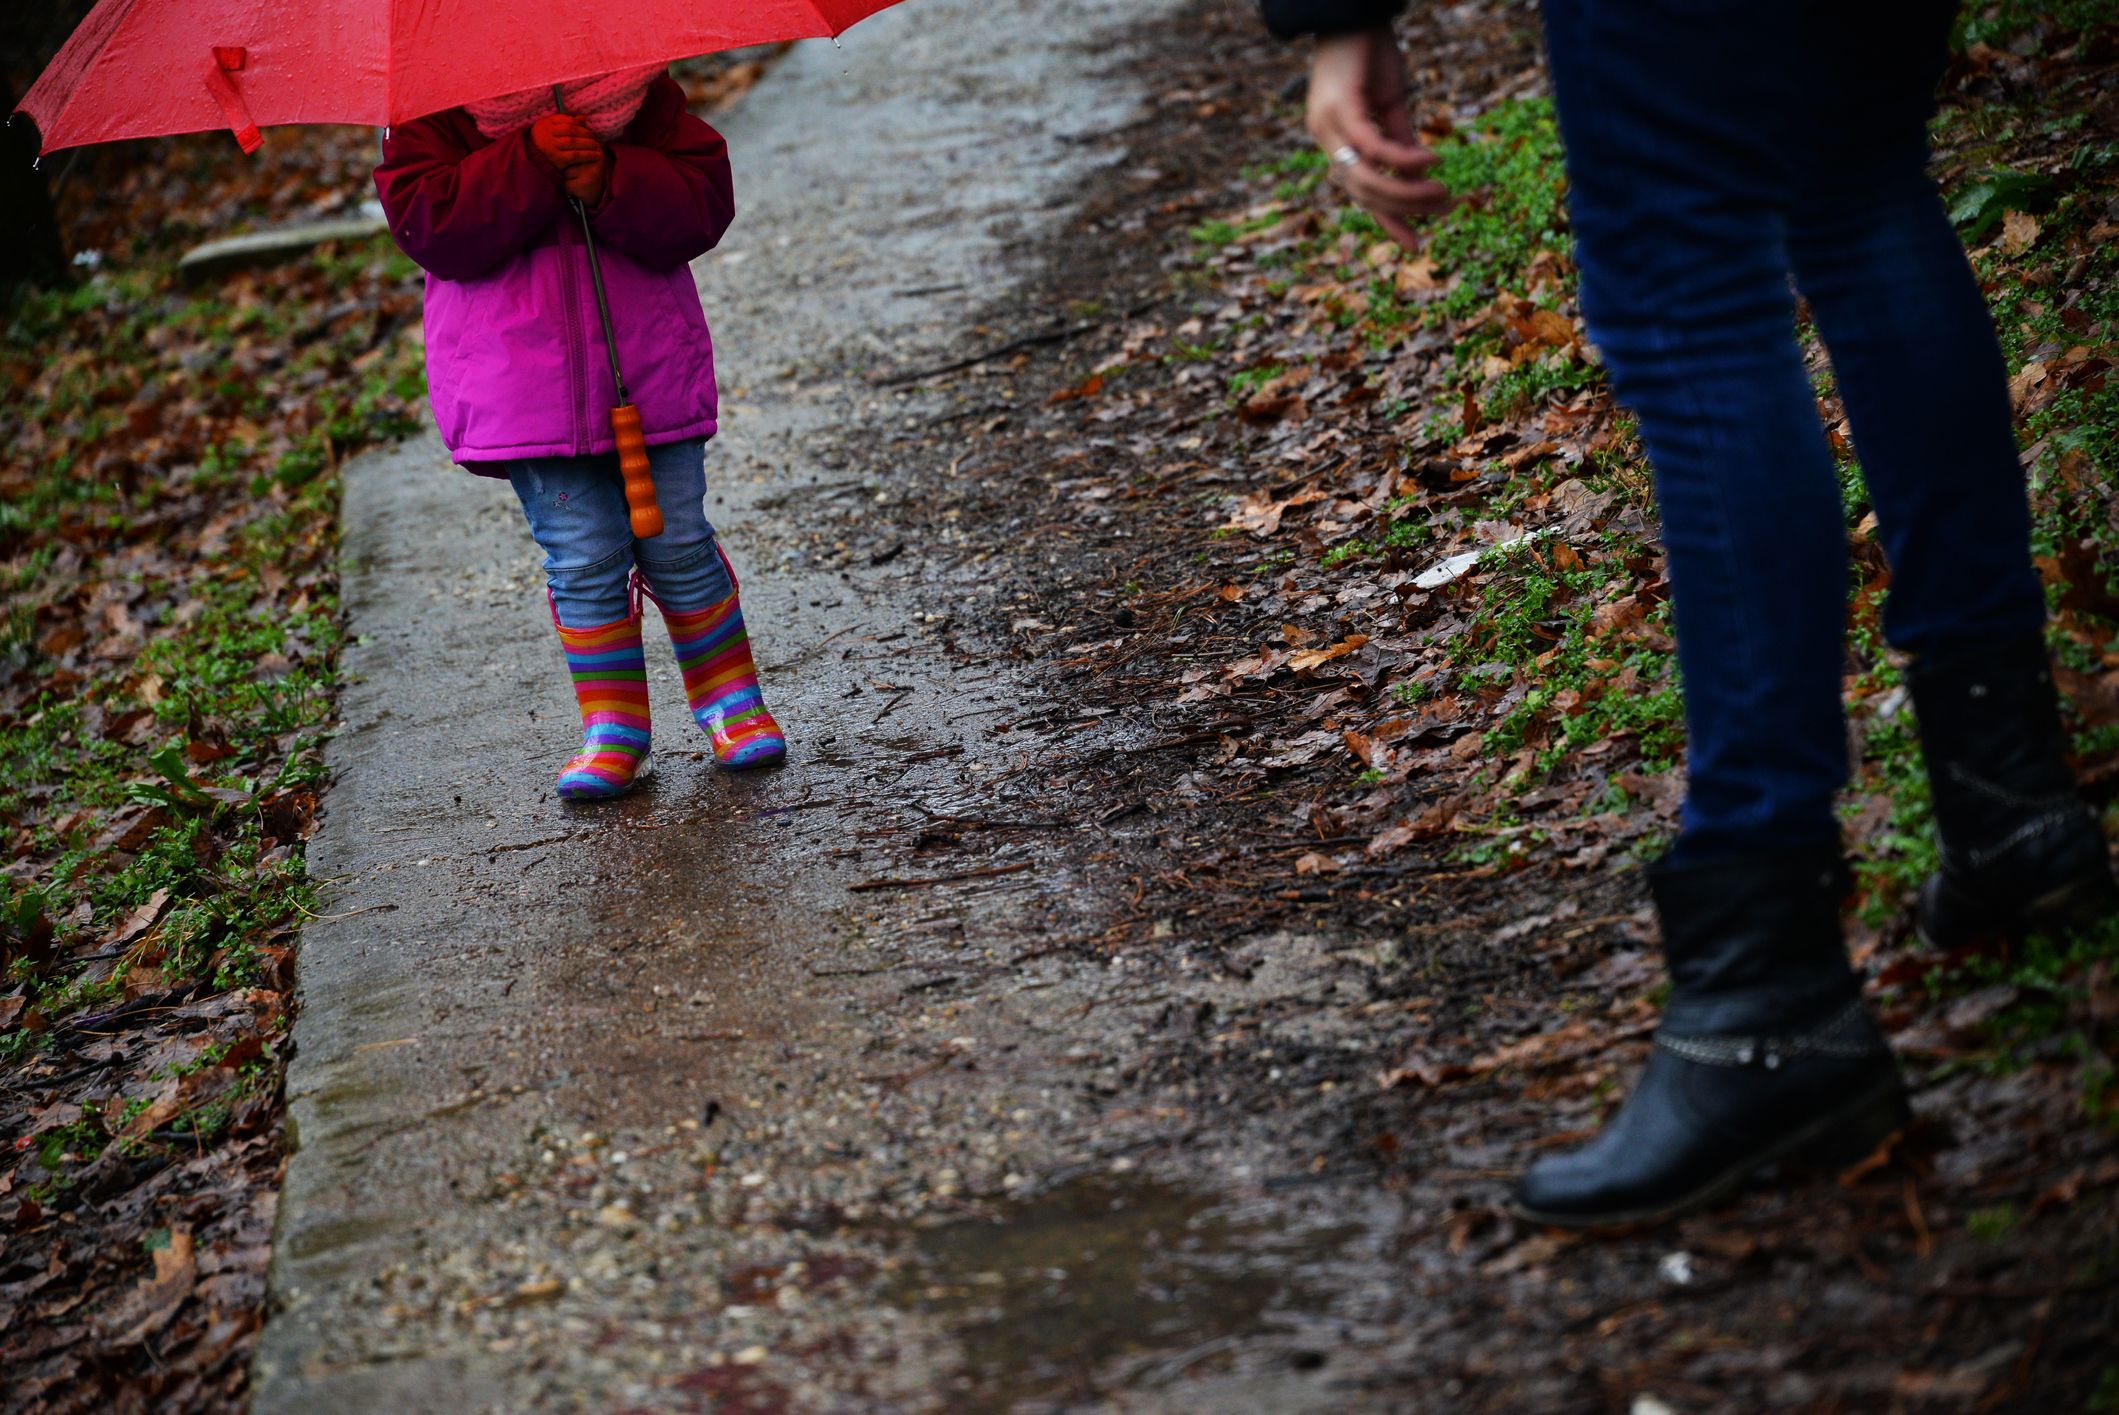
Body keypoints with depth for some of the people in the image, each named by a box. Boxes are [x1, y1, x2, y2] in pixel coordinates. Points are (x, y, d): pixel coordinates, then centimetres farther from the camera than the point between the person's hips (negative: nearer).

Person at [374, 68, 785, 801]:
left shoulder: (636, 84, 2)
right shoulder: (431, 111, 0)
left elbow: (705, 198, -4)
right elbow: (424, 222, -14)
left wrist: (612, 183, -22)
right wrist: (528, 163, -24)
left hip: (649, 370, 1)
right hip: (525, 391, -1)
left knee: (678, 544, 4)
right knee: (583, 557, -2)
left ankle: (731, 701, 23)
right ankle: (613, 729, 12)